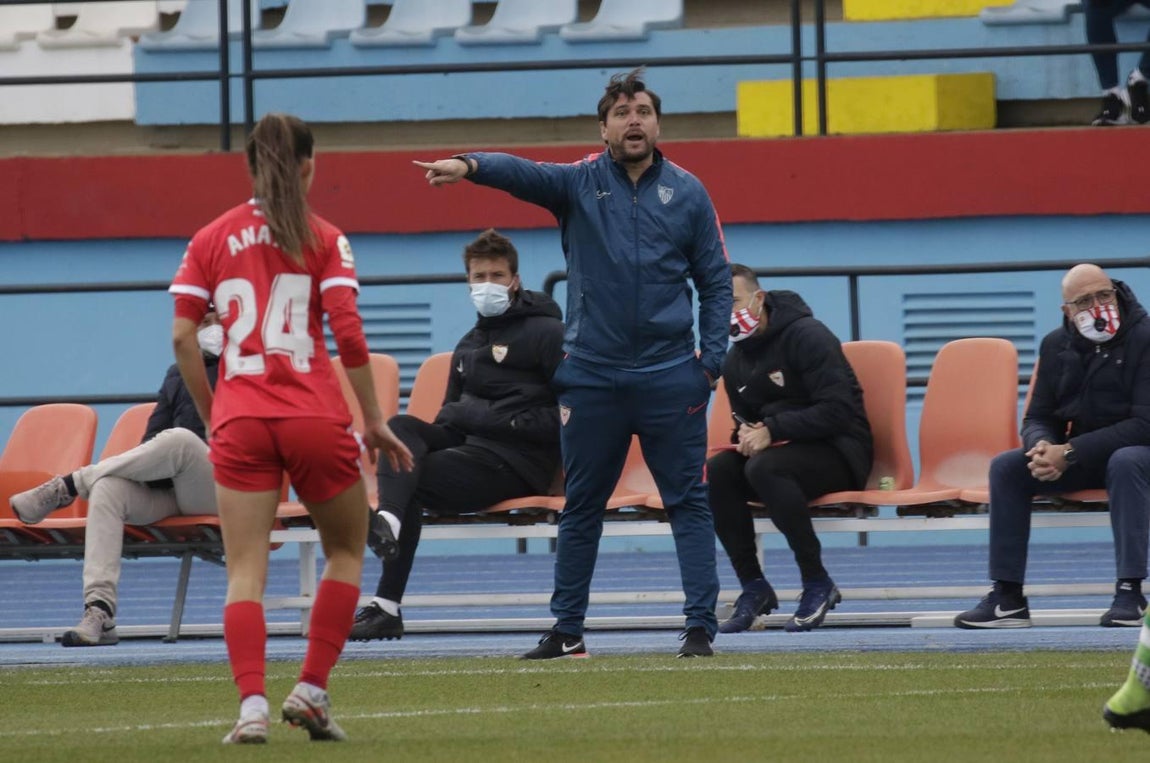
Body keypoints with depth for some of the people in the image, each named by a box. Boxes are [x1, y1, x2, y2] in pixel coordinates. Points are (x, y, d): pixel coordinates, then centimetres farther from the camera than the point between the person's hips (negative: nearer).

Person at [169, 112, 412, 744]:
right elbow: (347, 331, -6)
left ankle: (251, 704, -17)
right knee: (346, 551, 17)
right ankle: (312, 690, 6)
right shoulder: (323, 239, 2)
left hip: (240, 423, 1)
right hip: (314, 416, -1)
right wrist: (373, 420, 0)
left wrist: (210, 412, 13)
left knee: (245, 570, 0)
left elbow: (182, 336, 3)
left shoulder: (211, 240, 9)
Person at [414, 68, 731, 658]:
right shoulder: (580, 184, 2)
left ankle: (701, 626, 3)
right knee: (581, 507, 9)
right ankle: (567, 629, 17)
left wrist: (711, 360, -4)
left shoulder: (686, 193, 4)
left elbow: (715, 282, 6)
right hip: (591, 376, 1)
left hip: (669, 377, -1)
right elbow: (524, 173, -17)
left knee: (688, 501, -1)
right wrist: (469, 166, -38)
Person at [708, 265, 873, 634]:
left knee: (765, 467, -35)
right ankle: (753, 587, -14)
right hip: (780, 449, 7)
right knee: (714, 472, -20)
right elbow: (745, 419, 24)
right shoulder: (734, 360, 12)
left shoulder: (807, 336, -13)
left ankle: (817, 584, -25)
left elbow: (837, 411, -21)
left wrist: (772, 431, -23)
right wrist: (746, 435, -3)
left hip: (839, 454, -7)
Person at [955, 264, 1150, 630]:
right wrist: (1041, 447, -21)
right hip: (1072, 459, 5)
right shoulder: (1056, 345, 4)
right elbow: (1037, 418, 7)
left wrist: (1069, 452, -28)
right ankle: (1007, 597, -16)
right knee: (1005, 466, -16)